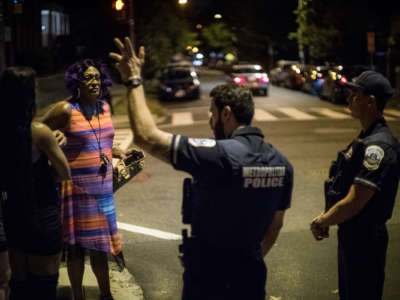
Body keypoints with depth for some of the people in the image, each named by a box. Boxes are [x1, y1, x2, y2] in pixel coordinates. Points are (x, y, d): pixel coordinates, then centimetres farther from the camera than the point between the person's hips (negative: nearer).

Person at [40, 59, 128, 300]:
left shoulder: (105, 108, 8)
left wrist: (119, 153, 10)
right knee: (77, 246, 5)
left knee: (99, 245, 17)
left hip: (103, 188, 6)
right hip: (76, 189, -6)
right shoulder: (65, 110, -12)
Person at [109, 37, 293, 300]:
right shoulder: (281, 163, -2)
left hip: (208, 276, -6)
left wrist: (134, 81, -14)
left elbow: (147, 137, -24)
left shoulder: (219, 155, -24)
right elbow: (275, 225, 8)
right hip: (252, 276, 6)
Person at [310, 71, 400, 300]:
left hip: (365, 238, -9)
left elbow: (353, 203, -26)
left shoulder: (378, 146, -25)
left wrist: (322, 222, -11)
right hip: (350, 233, 9)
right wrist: (326, 217, 5)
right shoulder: (366, 138, 8)